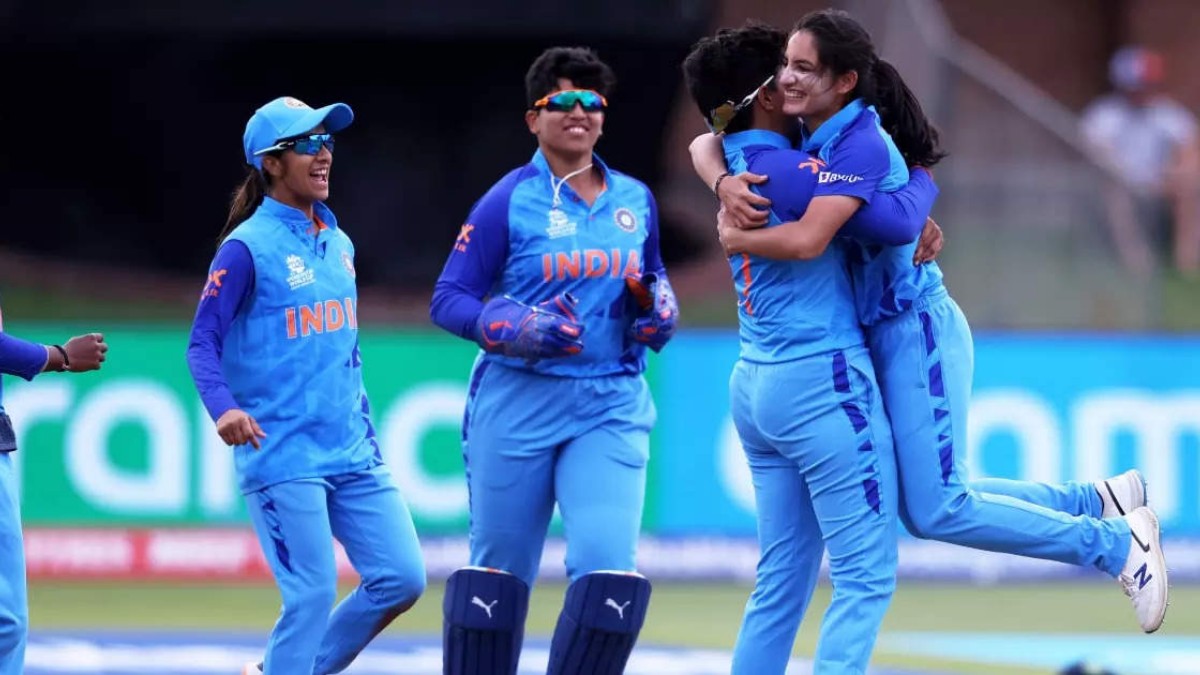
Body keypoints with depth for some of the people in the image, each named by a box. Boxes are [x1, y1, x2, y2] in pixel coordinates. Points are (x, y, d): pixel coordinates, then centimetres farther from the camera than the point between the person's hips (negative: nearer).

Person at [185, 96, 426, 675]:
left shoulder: (338, 243, 13)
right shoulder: (247, 247, -8)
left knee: (402, 578, 2)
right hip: (282, 454, -7)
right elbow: (202, 343, -12)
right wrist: (224, 408, -30)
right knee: (313, 593, -11)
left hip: (351, 453, 7)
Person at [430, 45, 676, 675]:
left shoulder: (635, 200, 9)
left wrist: (658, 308, 1)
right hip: (518, 403, -3)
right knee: (498, 568, 7)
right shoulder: (509, 201, -3)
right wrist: (517, 329, -21)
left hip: (610, 409, 3)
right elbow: (448, 300, -5)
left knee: (608, 569, -13)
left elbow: (652, 280, 25)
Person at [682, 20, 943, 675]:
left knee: (782, 580, 11)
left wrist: (918, 222, 12)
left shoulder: (734, 168, 11)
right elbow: (896, 222, -17)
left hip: (755, 385, 9)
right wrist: (924, 182, 3)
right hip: (822, 378, -9)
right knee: (866, 576, -7)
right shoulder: (787, 171, -16)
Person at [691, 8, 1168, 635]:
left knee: (934, 510, -11)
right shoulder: (802, 133, 5)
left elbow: (805, 238, -33)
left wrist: (734, 237, -15)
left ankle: (1117, 543, -1)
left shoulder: (861, 146, -21)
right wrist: (725, 184, -13)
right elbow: (705, 145, 9)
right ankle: (1100, 500, 24)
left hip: (916, 332, -9)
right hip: (879, 337, 9)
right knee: (924, 502, 14)